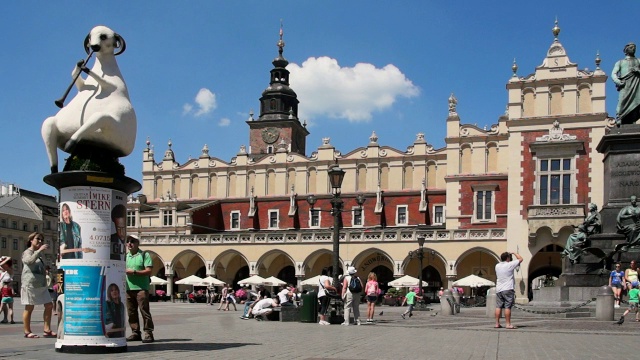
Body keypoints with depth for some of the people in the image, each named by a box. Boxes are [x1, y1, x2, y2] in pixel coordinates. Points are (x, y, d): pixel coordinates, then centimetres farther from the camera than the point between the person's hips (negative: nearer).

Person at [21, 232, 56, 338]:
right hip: (30, 284, -9)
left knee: (49, 306, 3)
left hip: (41, 285, 9)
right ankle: (27, 332, 4)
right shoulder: (27, 252, -2)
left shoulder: (38, 254, 24)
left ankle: (47, 330, 5)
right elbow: (30, 260, -26)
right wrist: (40, 250, -30)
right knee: (29, 308, -3)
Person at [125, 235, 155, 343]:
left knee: (144, 311, -8)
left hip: (141, 288, -6)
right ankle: (135, 333, 13)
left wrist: (134, 272, -14)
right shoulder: (126, 256, 18)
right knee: (131, 312, 6)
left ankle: (148, 333, -7)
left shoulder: (144, 255, 0)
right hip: (128, 288, 6)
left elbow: (148, 271, -8)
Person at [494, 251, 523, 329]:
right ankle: (508, 324, -6)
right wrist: (514, 253, 13)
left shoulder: (497, 266, 7)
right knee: (507, 307, -6)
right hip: (508, 289, -6)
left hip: (498, 289, 6)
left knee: (498, 306, 7)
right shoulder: (509, 265, -10)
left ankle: (497, 323, 8)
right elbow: (520, 259, -2)